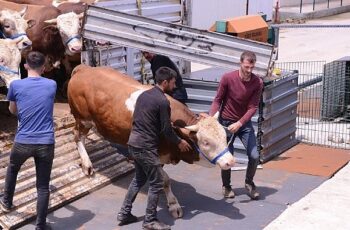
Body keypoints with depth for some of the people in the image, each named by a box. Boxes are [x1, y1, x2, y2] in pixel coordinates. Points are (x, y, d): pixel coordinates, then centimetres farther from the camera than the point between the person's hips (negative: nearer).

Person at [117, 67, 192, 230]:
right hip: (146, 147, -9)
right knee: (156, 184, 2)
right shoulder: (163, 101, -15)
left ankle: (124, 214, 26)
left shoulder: (143, 95, 11)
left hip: (133, 143, 9)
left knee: (139, 179, 22)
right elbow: (166, 129, -11)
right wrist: (179, 142, 5)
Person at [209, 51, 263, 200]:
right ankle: (226, 186, 27)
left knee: (254, 156, -5)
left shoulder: (258, 83, -14)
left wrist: (239, 123, -28)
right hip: (226, 122, -1)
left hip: (244, 123, 2)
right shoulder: (227, 78, -18)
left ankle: (249, 183, 22)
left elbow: (253, 107, -16)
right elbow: (217, 100, -9)